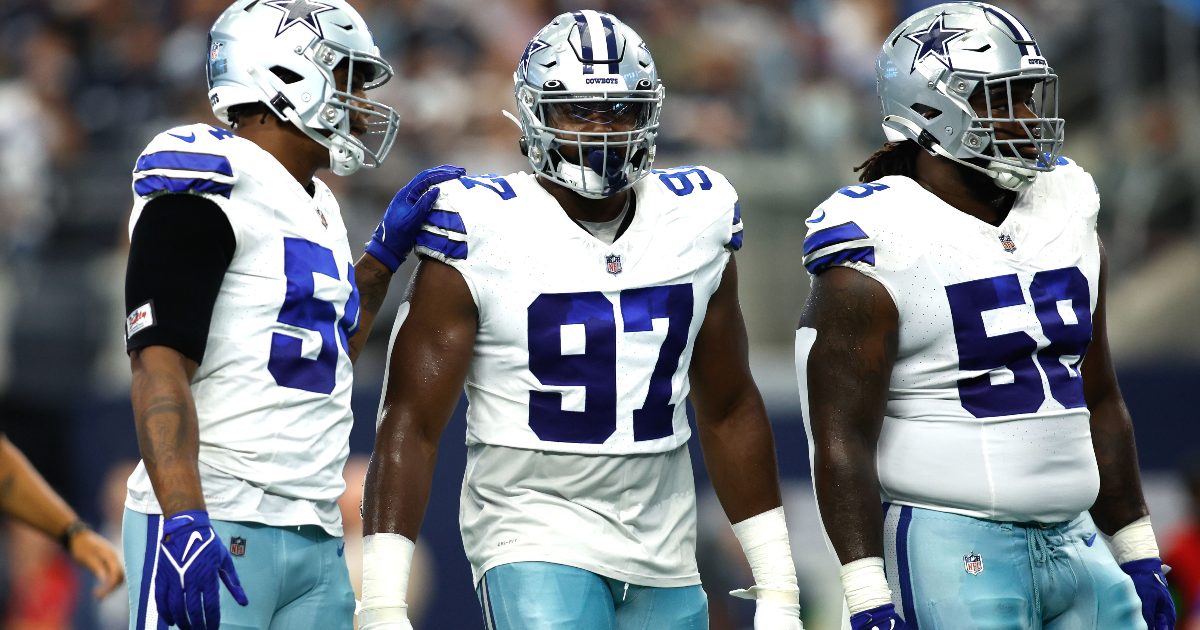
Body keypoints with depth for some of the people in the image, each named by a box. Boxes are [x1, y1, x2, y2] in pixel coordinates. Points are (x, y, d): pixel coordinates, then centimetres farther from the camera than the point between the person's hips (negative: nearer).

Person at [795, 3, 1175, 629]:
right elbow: (841, 442, -13)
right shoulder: (878, 251, -10)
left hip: (1074, 545, 7)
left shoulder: (1066, 216, 12)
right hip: (951, 552, -7)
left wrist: (1139, 556, 18)